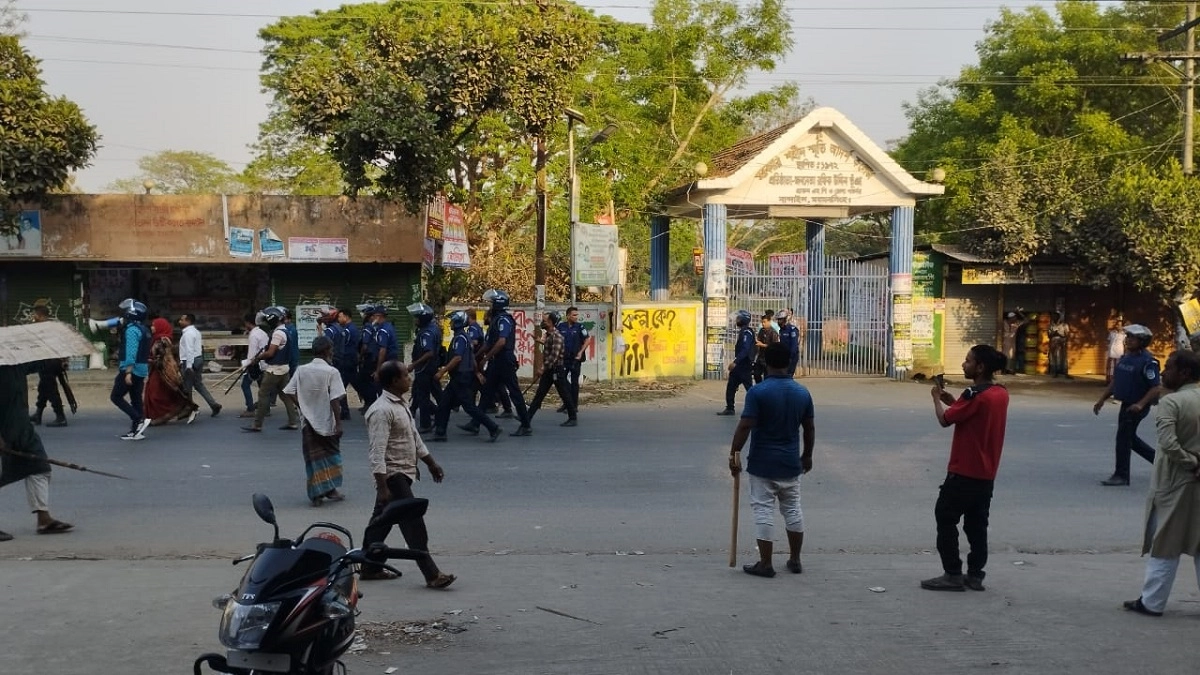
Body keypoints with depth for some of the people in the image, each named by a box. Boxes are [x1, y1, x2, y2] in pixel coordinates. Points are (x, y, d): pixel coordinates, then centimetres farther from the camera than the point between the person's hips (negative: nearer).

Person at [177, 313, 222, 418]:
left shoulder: (188, 333, -16)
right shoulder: (195, 331, 15)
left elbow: (189, 350, -23)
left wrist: (189, 366, -26)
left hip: (191, 361, -10)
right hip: (198, 359, 10)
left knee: (186, 387, 2)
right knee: (199, 385, 13)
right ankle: (214, 405, 5)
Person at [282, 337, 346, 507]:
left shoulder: (301, 370, -2)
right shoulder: (331, 372, -13)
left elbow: (288, 393, -3)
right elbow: (335, 400, -17)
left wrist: (302, 406, 7)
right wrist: (338, 423, -12)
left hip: (308, 421, 3)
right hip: (327, 421, -3)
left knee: (314, 457, 10)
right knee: (331, 453, 16)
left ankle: (317, 494, 7)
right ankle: (330, 489, 19)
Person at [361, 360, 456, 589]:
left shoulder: (400, 405, 11)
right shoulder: (382, 411, -21)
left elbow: (414, 436, 22)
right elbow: (377, 453, -25)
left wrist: (430, 462, 25)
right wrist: (382, 487, -28)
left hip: (403, 474, 10)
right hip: (393, 475, -10)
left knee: (382, 520, 16)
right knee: (414, 524, -9)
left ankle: (371, 567, 25)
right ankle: (431, 574, -6)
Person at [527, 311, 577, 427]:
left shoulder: (556, 336, -18)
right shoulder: (547, 334, 11)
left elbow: (554, 355, -25)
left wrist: (542, 369, -25)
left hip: (557, 369, -9)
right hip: (548, 370, 9)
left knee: (564, 394, 0)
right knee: (539, 393, 8)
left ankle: (572, 419, 9)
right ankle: (528, 416, 9)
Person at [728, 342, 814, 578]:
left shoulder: (758, 392, -15)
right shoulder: (802, 392, 1)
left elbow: (745, 426, -18)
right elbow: (809, 428, 7)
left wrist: (734, 453, -9)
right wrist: (807, 455, 20)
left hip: (763, 463, -4)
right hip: (790, 462, 5)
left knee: (764, 510, 1)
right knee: (792, 508, 15)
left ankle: (765, 564, 3)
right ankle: (795, 560, 22)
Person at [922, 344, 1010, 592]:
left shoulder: (976, 395, -20)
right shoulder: (1001, 394, 7)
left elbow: (945, 420, -15)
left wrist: (937, 399, 1)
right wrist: (952, 401, 9)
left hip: (964, 472, -8)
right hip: (986, 473, 8)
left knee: (945, 518, 1)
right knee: (977, 523, 13)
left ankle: (953, 574, 1)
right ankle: (975, 575, 15)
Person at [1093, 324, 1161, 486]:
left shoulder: (1148, 361, -17)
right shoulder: (1125, 358, 9)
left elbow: (1156, 387, -19)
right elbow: (1115, 381, 17)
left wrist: (1140, 404, -30)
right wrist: (1102, 399, 12)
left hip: (1137, 407, -9)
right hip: (1126, 404, 9)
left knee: (1123, 437, -6)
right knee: (1130, 438, 18)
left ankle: (1121, 475, 4)